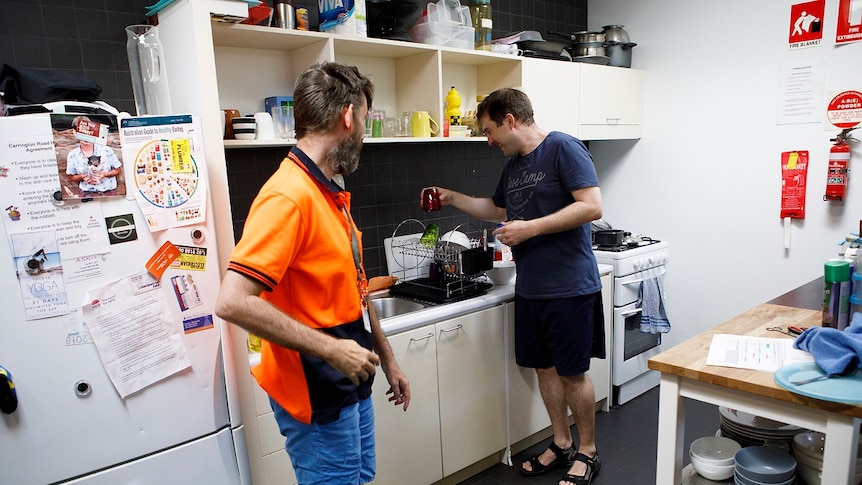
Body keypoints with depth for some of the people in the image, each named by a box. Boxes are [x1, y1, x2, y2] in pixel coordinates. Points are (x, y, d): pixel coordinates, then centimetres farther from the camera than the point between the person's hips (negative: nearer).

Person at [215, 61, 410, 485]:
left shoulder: (330, 194, 7)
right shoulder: (288, 196, -23)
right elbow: (232, 302, -29)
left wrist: (387, 359, 16)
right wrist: (329, 348, -25)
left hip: (351, 383, 9)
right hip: (317, 396, -9)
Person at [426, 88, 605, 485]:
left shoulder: (563, 148, -12)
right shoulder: (513, 164, 13)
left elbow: (592, 206, -20)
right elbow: (497, 209, 28)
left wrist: (530, 228, -21)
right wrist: (453, 198, 21)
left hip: (569, 288, -8)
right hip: (529, 288, 8)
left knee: (572, 373, 4)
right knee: (544, 367, 15)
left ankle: (587, 452, 25)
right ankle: (561, 444, 34)